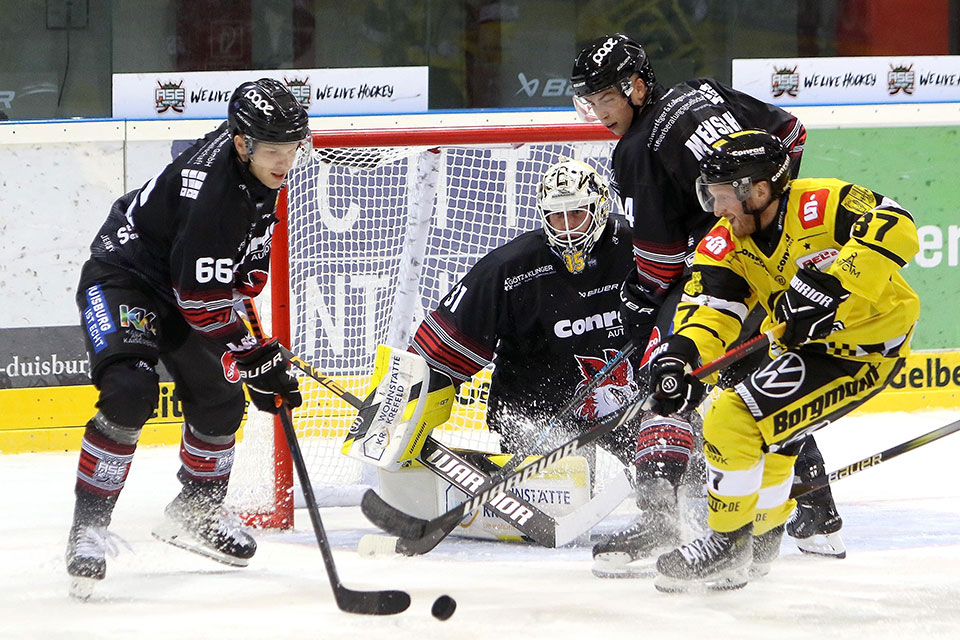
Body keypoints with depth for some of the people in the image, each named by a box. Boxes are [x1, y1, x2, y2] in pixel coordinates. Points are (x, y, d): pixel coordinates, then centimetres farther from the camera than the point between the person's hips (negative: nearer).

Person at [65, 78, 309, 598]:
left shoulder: (259, 160, -9)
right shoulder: (210, 191, -35)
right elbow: (203, 305, -31)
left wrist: (246, 290, 19)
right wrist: (257, 363, -27)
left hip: (181, 284, 9)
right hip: (121, 278, -9)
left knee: (221, 402, 10)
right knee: (130, 392, -28)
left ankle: (194, 514, 33)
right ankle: (89, 526, -23)